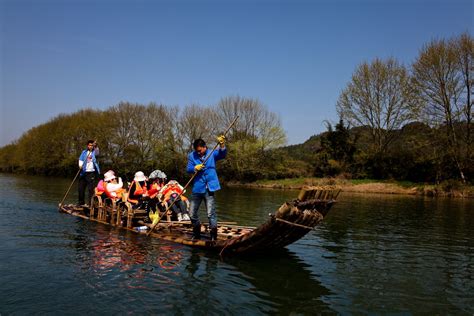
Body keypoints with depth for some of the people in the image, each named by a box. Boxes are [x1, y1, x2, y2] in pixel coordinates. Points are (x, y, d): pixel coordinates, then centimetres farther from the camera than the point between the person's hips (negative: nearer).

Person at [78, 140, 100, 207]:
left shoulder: (94, 152, 5)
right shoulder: (84, 152, 15)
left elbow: (97, 154, -17)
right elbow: (80, 159, 7)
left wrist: (96, 146, -36)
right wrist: (80, 165, -14)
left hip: (91, 173, -4)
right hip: (83, 172, 4)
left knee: (91, 189, -8)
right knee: (81, 188, 8)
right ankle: (81, 203, 20)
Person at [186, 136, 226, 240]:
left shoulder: (212, 154, 3)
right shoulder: (192, 156, 6)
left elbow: (222, 154, -15)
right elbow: (188, 169, -4)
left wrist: (222, 145, -34)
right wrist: (195, 168, -26)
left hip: (209, 188, -3)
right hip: (197, 188, 3)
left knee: (211, 214, -4)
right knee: (192, 214, 12)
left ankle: (213, 236, 5)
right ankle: (196, 233, 32)